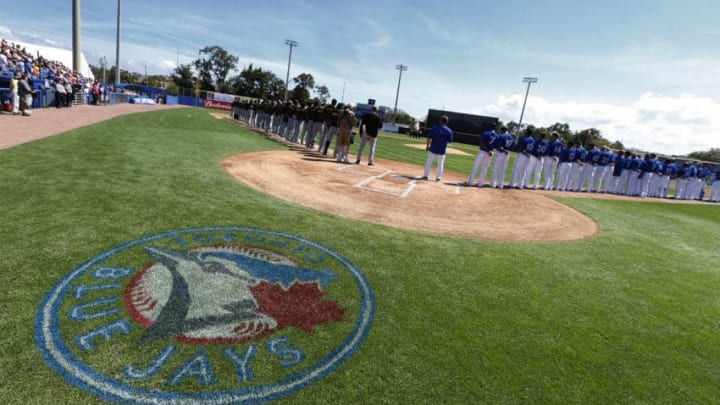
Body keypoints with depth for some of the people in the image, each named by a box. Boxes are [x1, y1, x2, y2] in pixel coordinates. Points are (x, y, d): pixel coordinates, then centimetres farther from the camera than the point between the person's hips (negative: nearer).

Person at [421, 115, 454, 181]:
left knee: (429, 162, 8)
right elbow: (450, 141, 2)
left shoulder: (434, 128, -5)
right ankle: (438, 177, 14)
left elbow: (429, 137, -6)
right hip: (442, 150, 1)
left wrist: (427, 145, 1)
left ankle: (426, 175, 7)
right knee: (440, 164, 11)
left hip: (433, 149, 0)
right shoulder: (449, 131, -3)